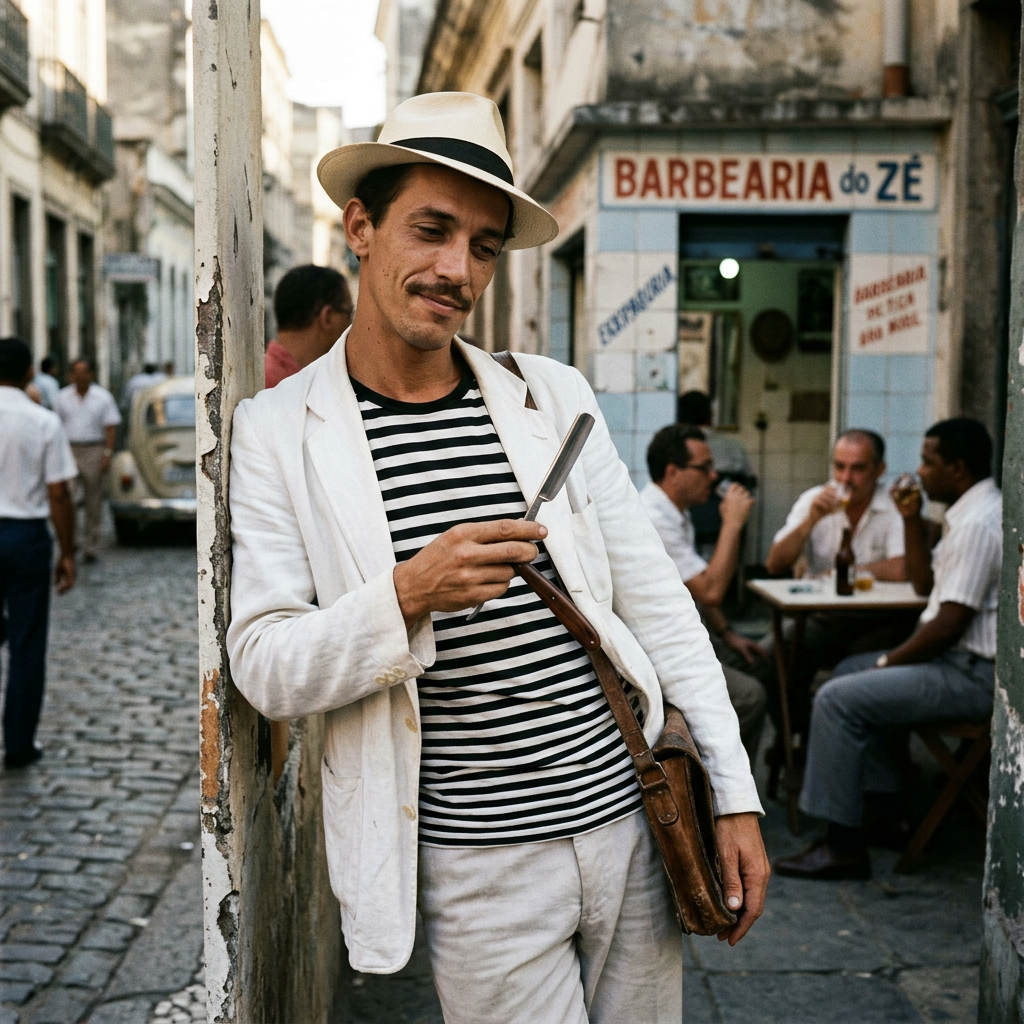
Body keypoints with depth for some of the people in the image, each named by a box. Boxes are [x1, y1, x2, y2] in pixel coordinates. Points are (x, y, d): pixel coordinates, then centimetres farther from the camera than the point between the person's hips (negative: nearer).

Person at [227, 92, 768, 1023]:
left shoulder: (554, 397, 3)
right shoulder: (279, 430, -5)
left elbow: (656, 601, 4)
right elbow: (264, 668, -9)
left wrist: (736, 795, 2)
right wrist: (406, 595, -27)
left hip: (635, 821, 4)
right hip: (481, 873, -3)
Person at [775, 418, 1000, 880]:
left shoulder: (978, 525, -21)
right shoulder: (972, 513, 13)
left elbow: (949, 625, -24)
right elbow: (925, 584, 18)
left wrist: (890, 661, -10)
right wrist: (912, 521, 7)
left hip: (972, 674, -11)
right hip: (959, 658, 11)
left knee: (838, 699, -17)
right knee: (850, 671, 21)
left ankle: (843, 846, -9)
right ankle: (887, 806, 22)